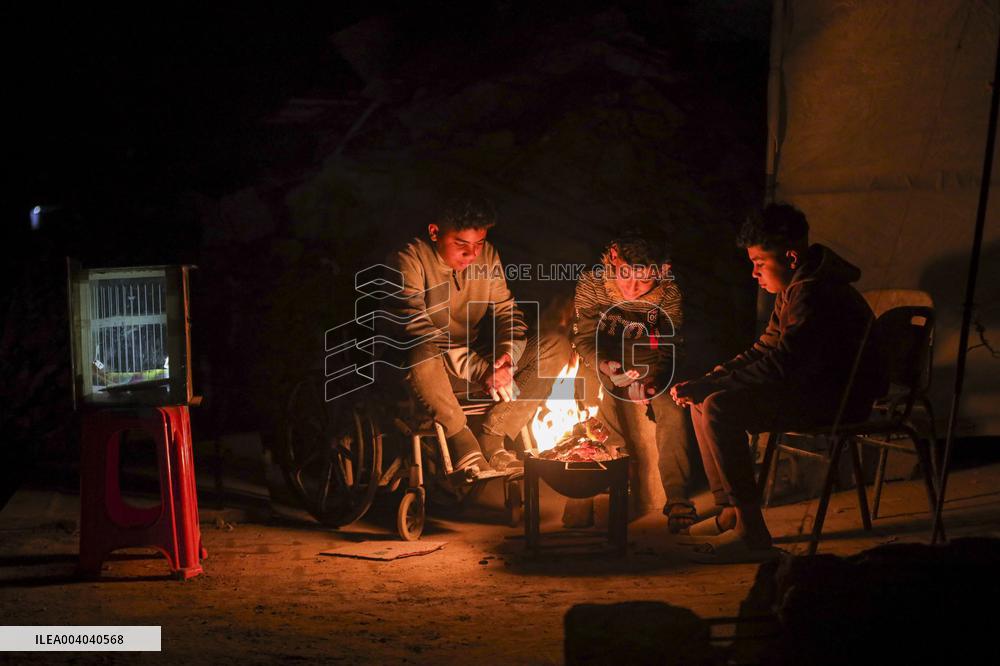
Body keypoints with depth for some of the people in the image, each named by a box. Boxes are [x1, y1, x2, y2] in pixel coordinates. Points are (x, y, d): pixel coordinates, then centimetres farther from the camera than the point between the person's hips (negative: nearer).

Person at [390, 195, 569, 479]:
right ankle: (463, 443, -19)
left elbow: (507, 311, 7)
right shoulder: (411, 261, -14)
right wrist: (480, 370, -31)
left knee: (557, 346, -11)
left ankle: (493, 438, -19)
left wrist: (507, 354, -17)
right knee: (422, 354, -41)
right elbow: (416, 328, -24)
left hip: (479, 360, 6)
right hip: (432, 373, -6)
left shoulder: (487, 256, 5)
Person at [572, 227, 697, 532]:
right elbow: (584, 339, -11)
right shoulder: (591, 284, -13)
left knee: (674, 412, -26)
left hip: (650, 370, 0)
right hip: (604, 366, 0)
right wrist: (605, 367, -33)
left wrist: (650, 381, -33)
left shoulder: (669, 294, -14)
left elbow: (667, 349, -12)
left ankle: (676, 498, -20)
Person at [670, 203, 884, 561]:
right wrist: (705, 383, 2)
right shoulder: (793, 290, 13)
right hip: (813, 388, 11)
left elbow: (779, 365, -28)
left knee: (719, 408, -25)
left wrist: (707, 386, -25)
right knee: (703, 401, 8)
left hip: (840, 398, -11)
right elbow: (764, 350, 16)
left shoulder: (815, 294, -21)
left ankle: (752, 534, -22)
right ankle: (731, 510, 10)